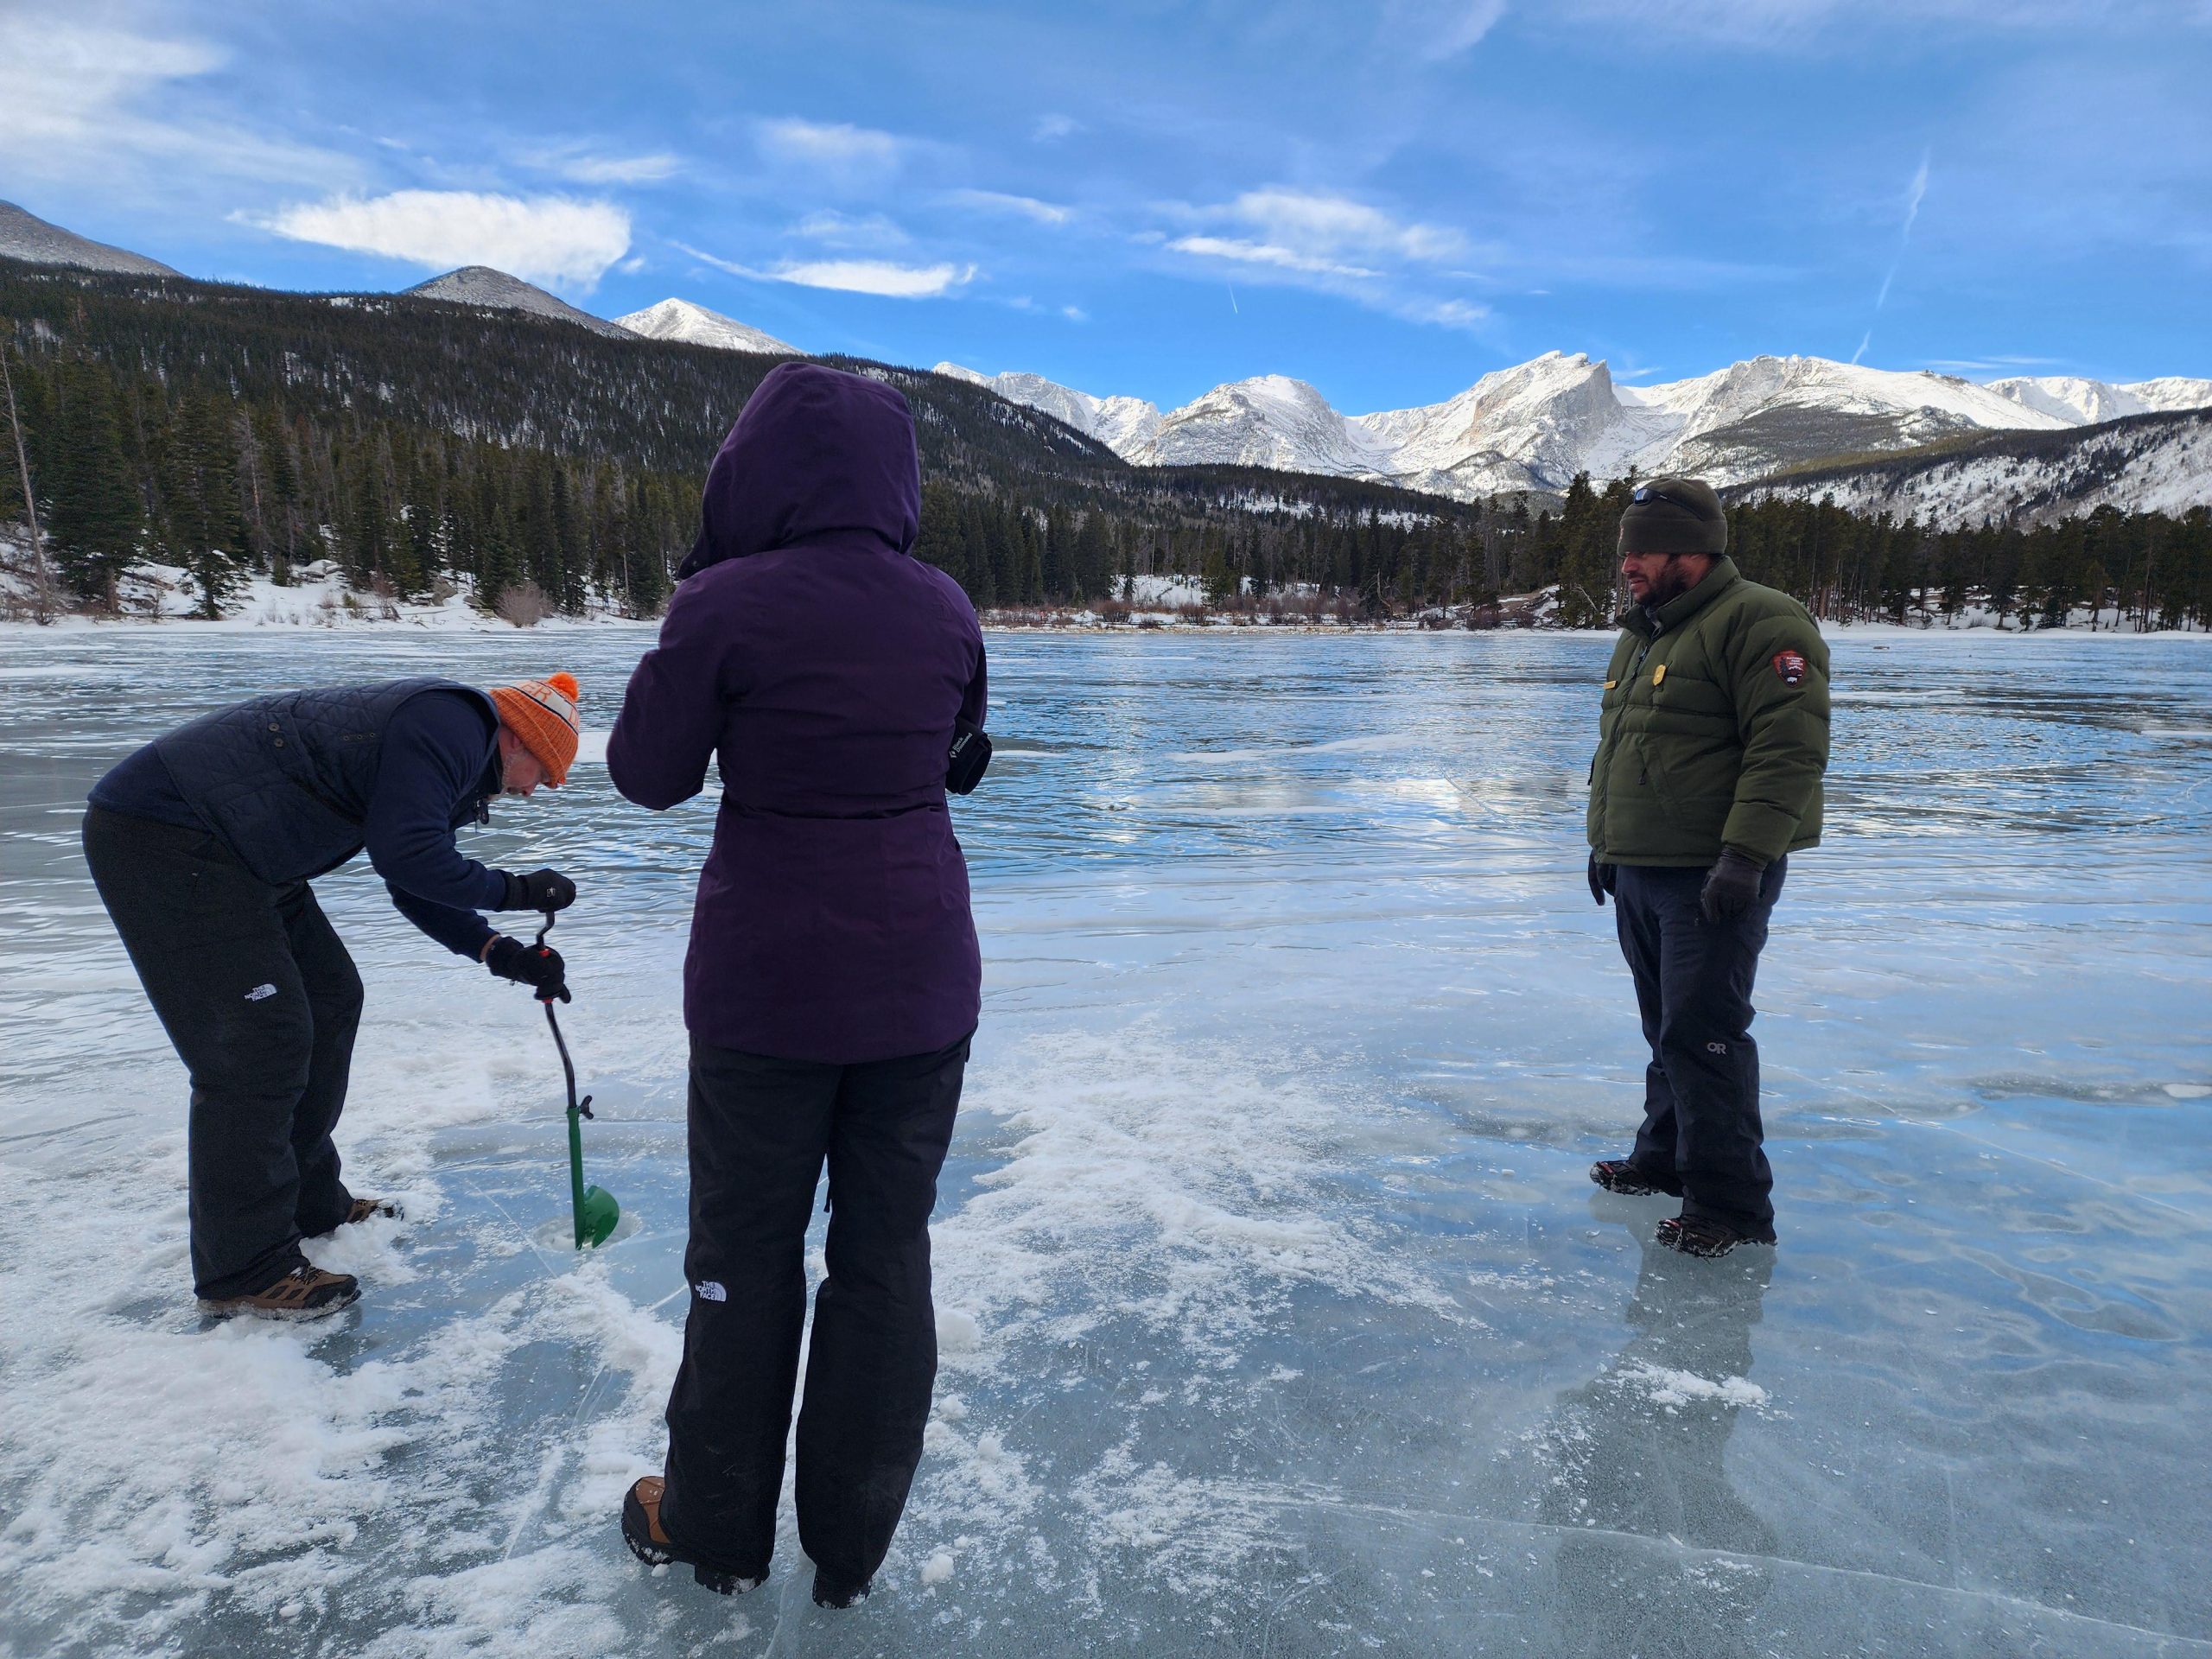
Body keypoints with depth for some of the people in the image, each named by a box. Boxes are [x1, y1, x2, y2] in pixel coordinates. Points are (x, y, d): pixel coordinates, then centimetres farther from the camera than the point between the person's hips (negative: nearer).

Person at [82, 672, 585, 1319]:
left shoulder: (450, 754, 17)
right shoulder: (454, 724, -16)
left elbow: (420, 883, 18)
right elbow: (405, 856, -24)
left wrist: (501, 953, 6)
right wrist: (513, 891, -12)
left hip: (229, 850, 11)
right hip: (161, 835, -11)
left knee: (329, 1000, 15)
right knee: (257, 1044, -10)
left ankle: (309, 1205, 27)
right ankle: (244, 1270, 2)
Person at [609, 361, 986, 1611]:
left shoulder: (729, 605, -14)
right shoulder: (945, 607, -1)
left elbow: (650, 772, -3)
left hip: (770, 980, -3)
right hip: (923, 979, 3)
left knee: (748, 1256, 15)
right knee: (888, 1251, 14)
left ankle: (718, 1528, 34)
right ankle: (853, 1547, 29)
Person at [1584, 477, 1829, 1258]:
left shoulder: (1759, 623, -11)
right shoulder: (1640, 634, 18)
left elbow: (1789, 749, -19)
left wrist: (1745, 856, -24)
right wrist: (1602, 839, 23)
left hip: (1712, 878, -9)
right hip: (1637, 873, 9)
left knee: (1702, 1033, -8)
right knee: (1666, 1028, 17)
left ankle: (1731, 1205, 3)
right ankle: (1665, 1159, 30)